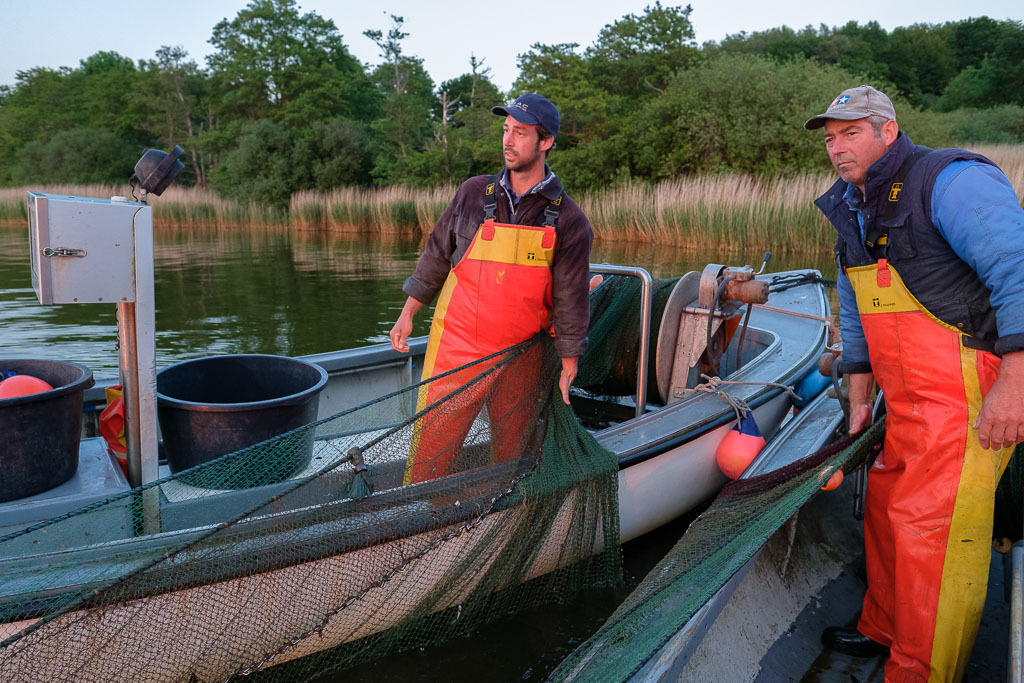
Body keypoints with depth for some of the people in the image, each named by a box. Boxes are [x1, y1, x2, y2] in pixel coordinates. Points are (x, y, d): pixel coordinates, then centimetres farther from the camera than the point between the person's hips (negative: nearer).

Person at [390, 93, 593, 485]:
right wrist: (407, 315, 11)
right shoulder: (474, 193, 2)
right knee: (430, 450, 0)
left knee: (513, 456, 13)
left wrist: (567, 370, 3)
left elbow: (570, 299, 1)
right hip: (456, 348, 0)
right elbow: (436, 255, 11)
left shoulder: (568, 221, -3)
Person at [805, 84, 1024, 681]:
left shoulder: (951, 181, -14)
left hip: (970, 398, -9)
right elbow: (857, 317, 20)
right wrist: (860, 399, 18)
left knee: (930, 532, -6)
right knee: (887, 510, 17)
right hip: (908, 401, 9)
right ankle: (884, 631, 36)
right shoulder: (852, 213, 14)